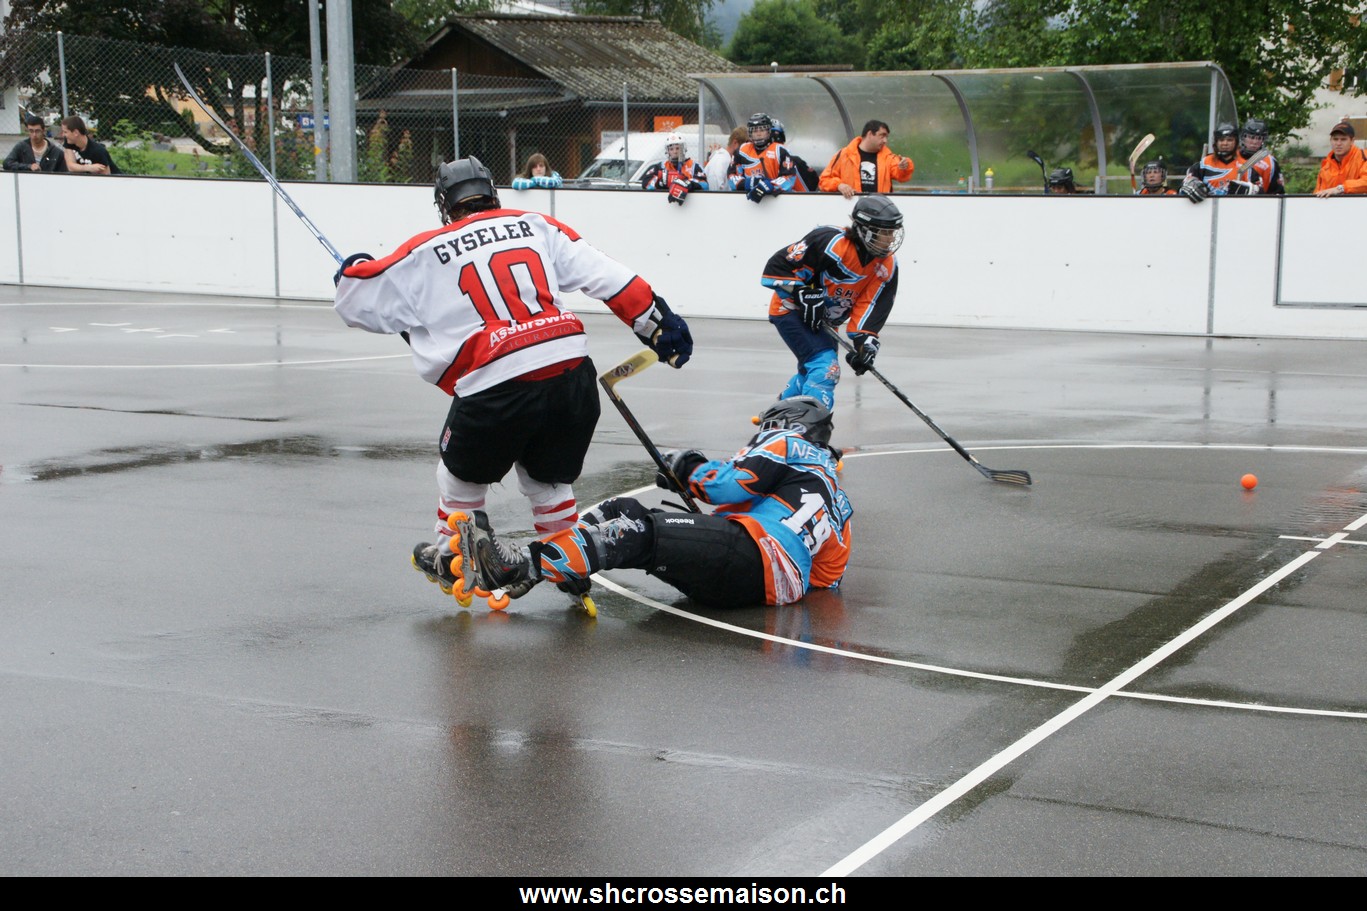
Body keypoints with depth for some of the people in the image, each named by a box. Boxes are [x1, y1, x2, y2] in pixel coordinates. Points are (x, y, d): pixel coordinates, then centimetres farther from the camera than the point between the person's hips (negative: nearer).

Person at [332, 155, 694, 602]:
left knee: (464, 471, 26)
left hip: (496, 389, -3)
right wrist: (658, 322, 13)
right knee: (547, 478, 26)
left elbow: (355, 298, 19)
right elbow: (606, 275, 9)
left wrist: (354, 269, 41)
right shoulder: (533, 225, 17)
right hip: (572, 372, 3)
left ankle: (450, 558, 39)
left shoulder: (426, 253, 11)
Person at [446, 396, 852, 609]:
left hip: (756, 556, -8)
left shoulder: (790, 441, 13)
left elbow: (731, 486, -3)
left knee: (638, 532, -23)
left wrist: (691, 467, 15)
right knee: (623, 513, -2)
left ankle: (523, 565, -41)